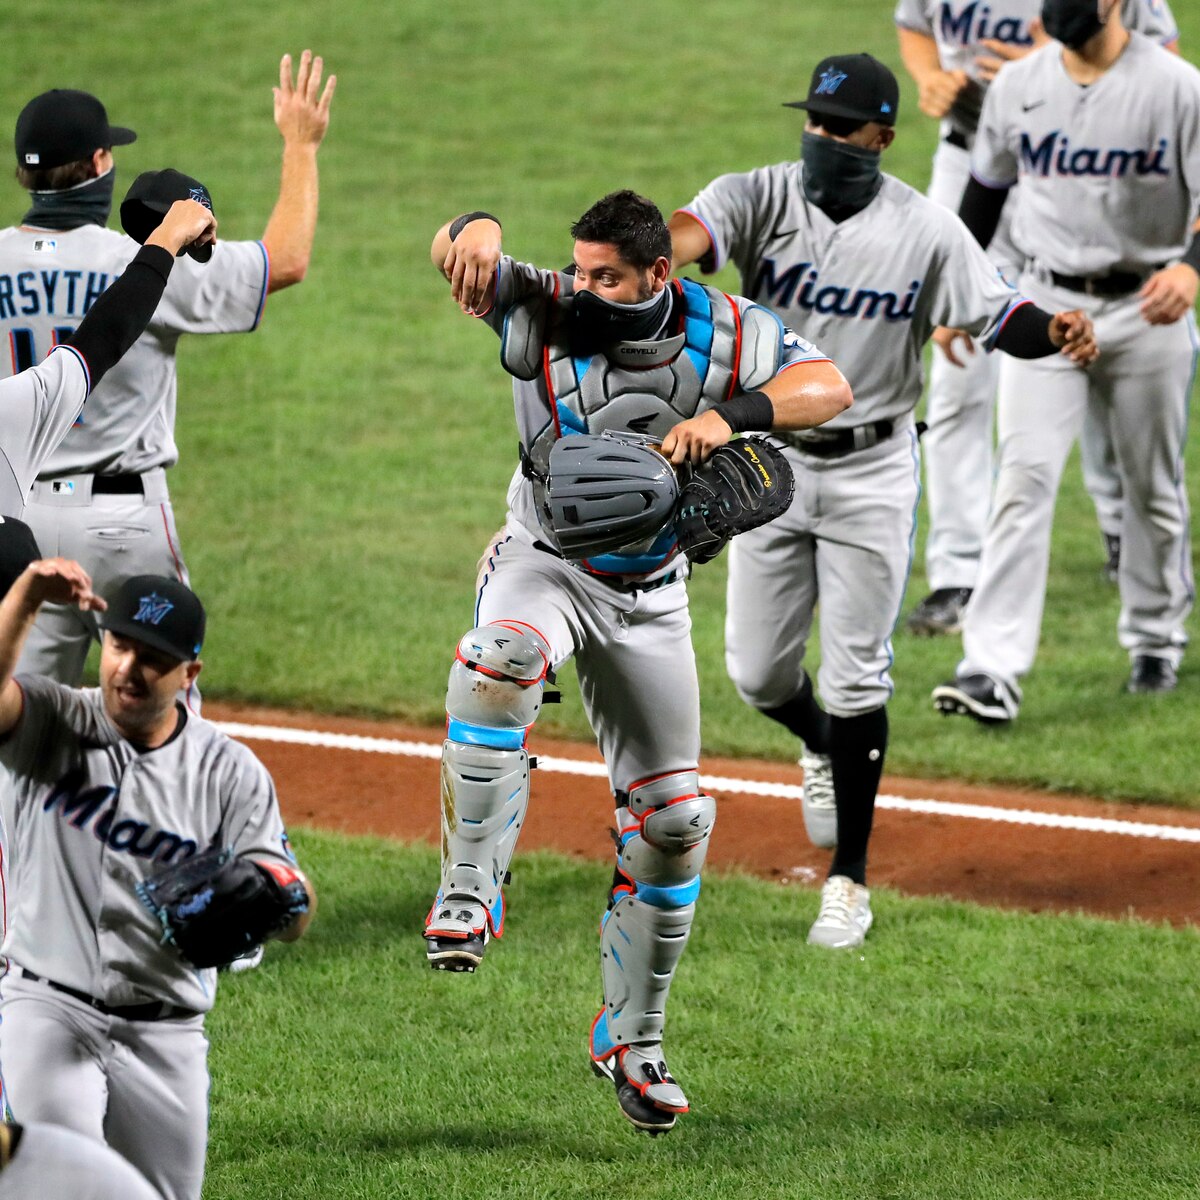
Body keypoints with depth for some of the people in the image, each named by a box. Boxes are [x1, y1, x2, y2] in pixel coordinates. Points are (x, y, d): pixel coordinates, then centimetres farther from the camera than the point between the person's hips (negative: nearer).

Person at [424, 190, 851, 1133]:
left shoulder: (725, 331, -11)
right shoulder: (545, 311, -17)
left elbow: (829, 386, -20)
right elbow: (465, 258, -29)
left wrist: (729, 416, -37)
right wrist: (475, 232, -54)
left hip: (649, 596, 3)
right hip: (545, 562, -3)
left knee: (672, 817, 5)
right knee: (499, 663, -40)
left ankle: (632, 1038, 22)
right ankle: (470, 893, -35)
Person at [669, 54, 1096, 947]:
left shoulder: (926, 230, -8)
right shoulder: (760, 198, -10)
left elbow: (999, 316, -8)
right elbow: (693, 233, -30)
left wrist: (1056, 335, -32)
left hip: (872, 473, -2)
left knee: (855, 681, -1)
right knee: (757, 672, 8)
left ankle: (850, 881, 10)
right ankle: (822, 749, 44)